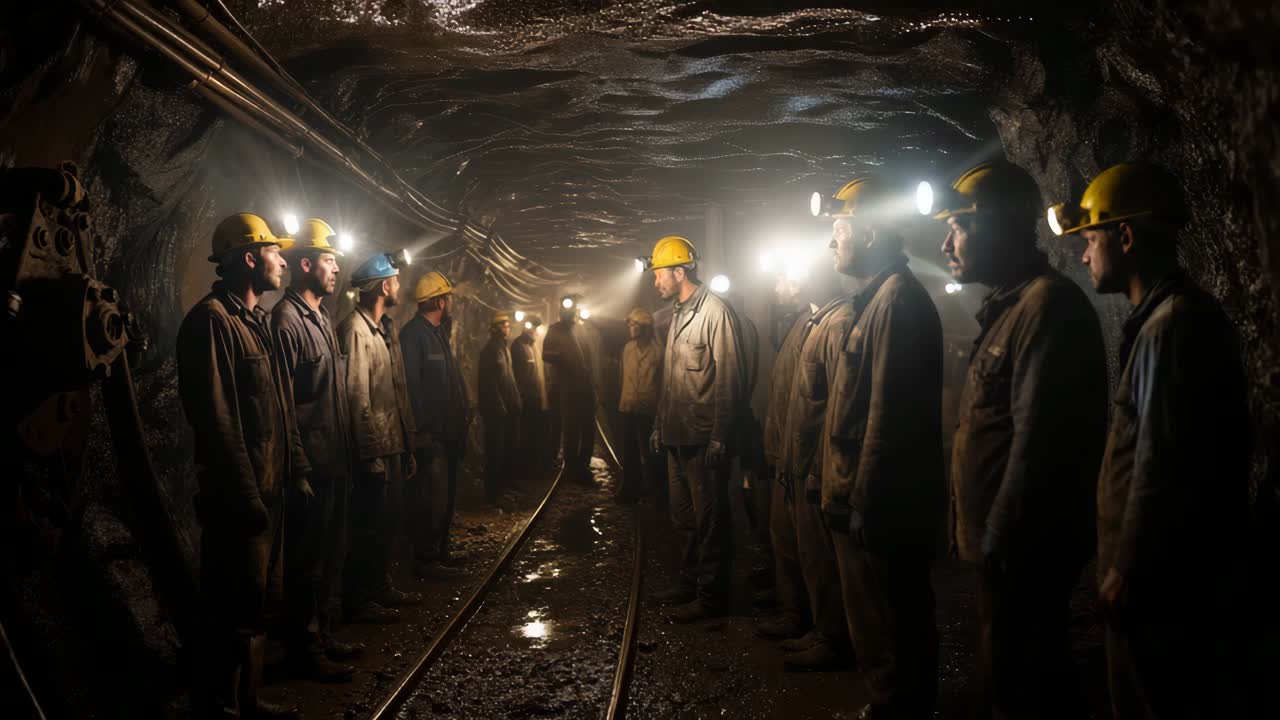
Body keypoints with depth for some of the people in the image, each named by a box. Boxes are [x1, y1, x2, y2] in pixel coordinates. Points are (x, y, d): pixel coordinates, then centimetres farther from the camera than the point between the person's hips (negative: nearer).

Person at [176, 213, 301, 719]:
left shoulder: (255, 320, 16)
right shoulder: (212, 319, -15)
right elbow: (215, 419, -21)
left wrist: (297, 468, 15)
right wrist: (247, 498, -21)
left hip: (269, 492, 10)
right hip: (239, 502, -10)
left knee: (255, 606, 18)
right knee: (237, 616, -1)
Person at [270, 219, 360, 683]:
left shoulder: (322, 318, 15)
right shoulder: (286, 320, -14)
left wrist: (344, 453, 16)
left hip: (334, 461, 9)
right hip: (311, 464, -9)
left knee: (327, 557, 18)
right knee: (306, 561, 3)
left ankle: (320, 635, 31)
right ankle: (304, 649, 15)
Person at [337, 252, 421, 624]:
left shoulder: (387, 328, 15)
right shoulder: (355, 330, -14)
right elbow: (357, 397, -19)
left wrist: (408, 446, 14)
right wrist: (372, 453, -19)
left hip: (394, 445, 9)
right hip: (374, 450, -9)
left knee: (388, 522, 18)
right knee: (369, 527, 1)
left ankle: (381, 588, 32)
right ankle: (358, 602, 13)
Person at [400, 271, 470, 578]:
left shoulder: (441, 331, 16)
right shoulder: (413, 334, -14)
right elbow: (411, 384, -21)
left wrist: (463, 411, 11)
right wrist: (422, 431, -23)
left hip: (448, 429, 10)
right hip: (431, 433, -10)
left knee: (446, 493, 17)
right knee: (432, 496, -5)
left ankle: (441, 548, 29)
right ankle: (426, 559, 4)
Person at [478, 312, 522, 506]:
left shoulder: (505, 348, 15)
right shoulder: (490, 350, -13)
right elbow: (489, 381, -17)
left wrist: (516, 399, 11)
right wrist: (499, 406, -18)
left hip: (509, 406, 9)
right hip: (496, 408, -9)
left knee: (509, 446, 15)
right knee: (496, 449, -4)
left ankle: (505, 483, 27)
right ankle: (493, 492, 3)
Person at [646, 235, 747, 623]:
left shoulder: (716, 311, -13)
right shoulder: (678, 314, 15)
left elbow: (729, 378, -17)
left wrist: (720, 437, -19)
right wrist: (660, 424, 18)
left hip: (704, 438, -9)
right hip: (677, 435, 9)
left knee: (709, 519, 1)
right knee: (684, 516, 17)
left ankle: (711, 596, 12)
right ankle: (691, 583, 30)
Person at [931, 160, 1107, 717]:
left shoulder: (1048, 304, -19)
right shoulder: (1008, 305, 14)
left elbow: (1038, 443, -25)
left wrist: (999, 543, -20)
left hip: (1021, 550, -10)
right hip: (1001, 542, 10)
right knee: (1012, 673, 20)